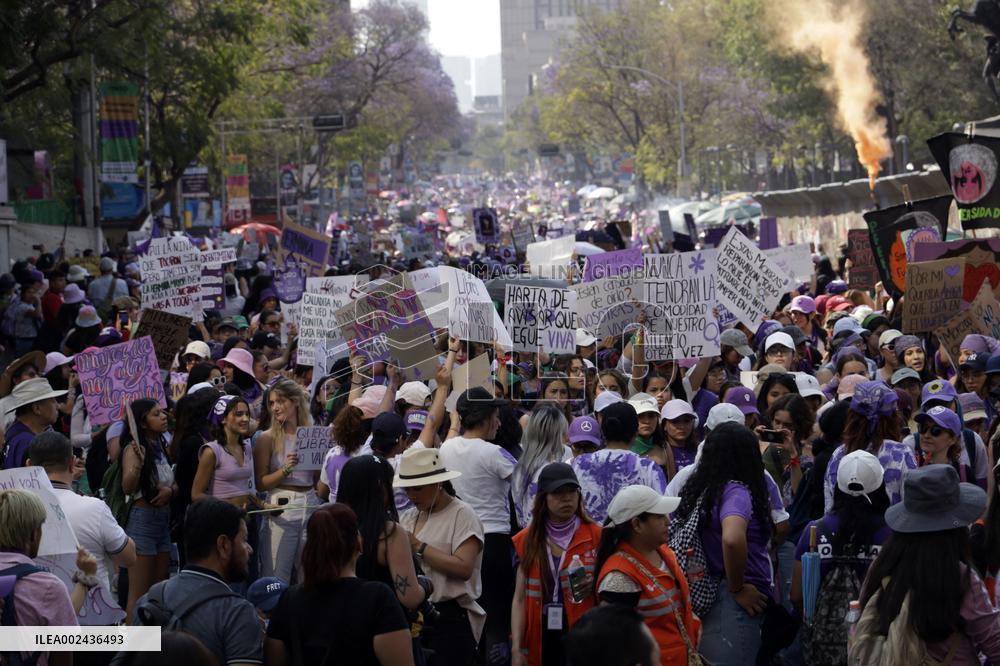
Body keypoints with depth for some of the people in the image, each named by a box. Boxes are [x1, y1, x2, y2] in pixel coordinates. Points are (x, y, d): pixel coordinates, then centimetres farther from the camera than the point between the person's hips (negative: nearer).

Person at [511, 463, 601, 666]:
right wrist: (516, 649, -3)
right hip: (542, 640, 2)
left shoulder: (595, 536, 1)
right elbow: (520, 599, 6)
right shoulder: (527, 541, 7)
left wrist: (595, 586, -14)